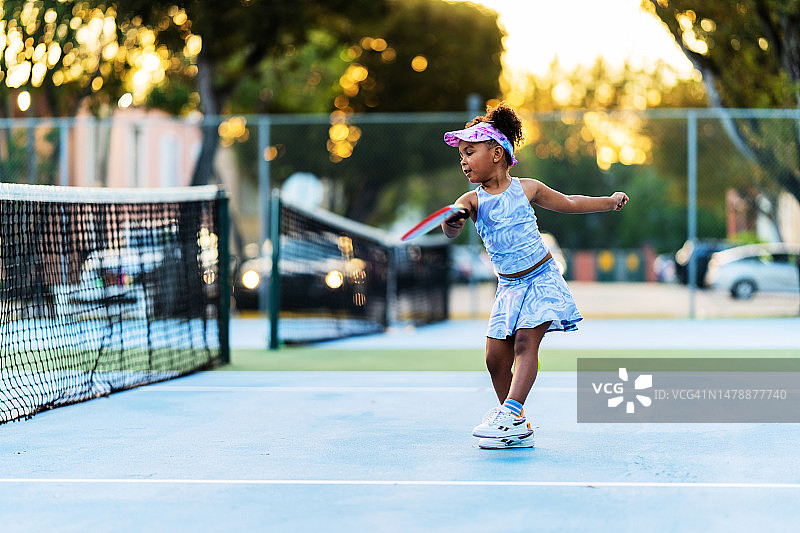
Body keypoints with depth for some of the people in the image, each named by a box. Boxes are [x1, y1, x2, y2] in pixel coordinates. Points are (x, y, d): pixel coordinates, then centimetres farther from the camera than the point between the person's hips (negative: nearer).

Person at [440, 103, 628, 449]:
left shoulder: (526, 188, 1)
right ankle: (518, 430, 9)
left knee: (525, 343, -18)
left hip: (541, 278, -3)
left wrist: (609, 201, 25)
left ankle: (511, 413, -27)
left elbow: (567, 203, 19)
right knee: (496, 356, -2)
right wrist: (453, 224, -46)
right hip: (508, 287, 3)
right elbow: (452, 230, -22)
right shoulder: (472, 201, 0)